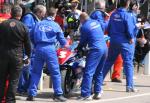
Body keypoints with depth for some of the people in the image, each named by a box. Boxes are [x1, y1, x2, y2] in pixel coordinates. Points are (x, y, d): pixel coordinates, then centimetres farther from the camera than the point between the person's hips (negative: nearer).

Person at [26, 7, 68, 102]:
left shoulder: (38, 24, 11)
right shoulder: (55, 25, 2)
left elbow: (31, 37, 13)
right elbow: (62, 39, 9)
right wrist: (65, 44, 30)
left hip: (39, 49, 4)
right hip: (50, 49, -4)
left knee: (36, 72, 10)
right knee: (55, 73, 3)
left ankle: (31, 94, 7)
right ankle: (58, 94, 1)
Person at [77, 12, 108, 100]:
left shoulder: (84, 27, -7)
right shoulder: (96, 22, 14)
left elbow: (83, 40, 3)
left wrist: (78, 48, 23)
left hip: (96, 50, -8)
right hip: (105, 48, 8)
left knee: (88, 72, -9)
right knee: (99, 72, 16)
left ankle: (86, 94, -14)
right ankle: (98, 92, 16)